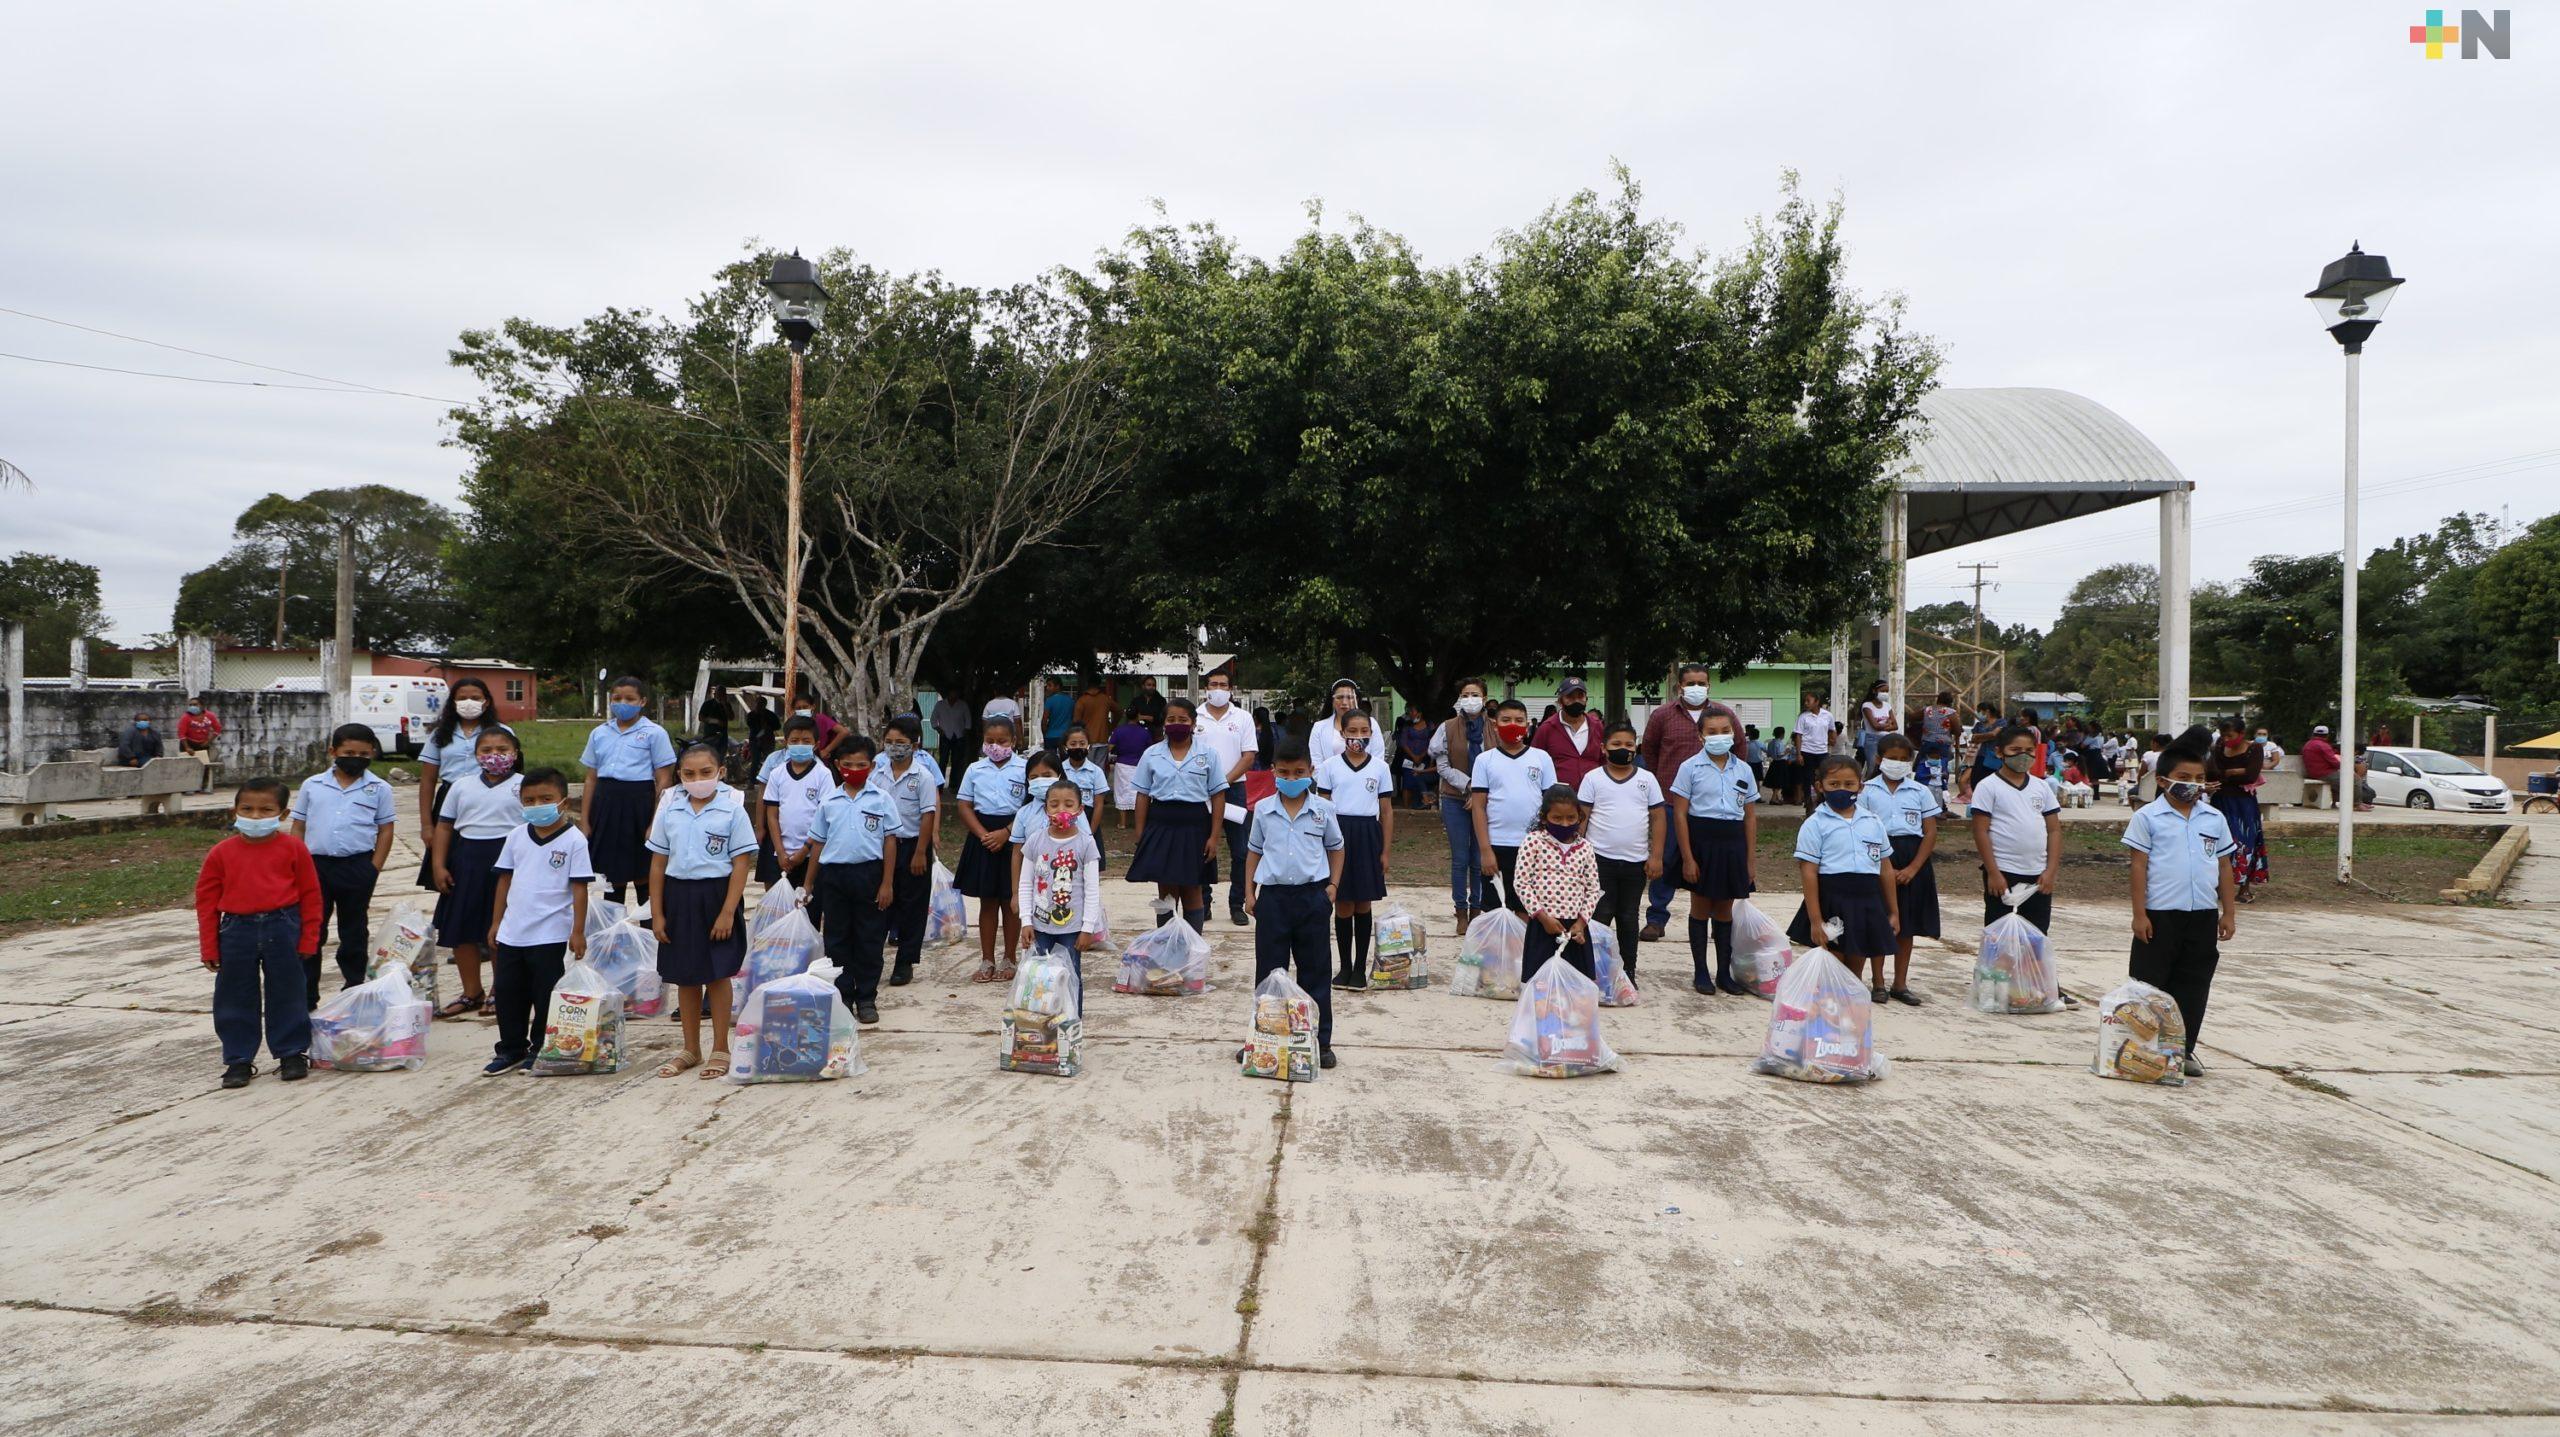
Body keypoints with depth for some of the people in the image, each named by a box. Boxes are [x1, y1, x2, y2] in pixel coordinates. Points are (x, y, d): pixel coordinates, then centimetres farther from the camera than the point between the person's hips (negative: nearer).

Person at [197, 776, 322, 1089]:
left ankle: (293, 1053, 22)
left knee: (287, 996, 8)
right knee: (235, 999, 8)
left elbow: (310, 895, 1)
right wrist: (209, 948, 3)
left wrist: (308, 940, 0)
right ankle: (238, 1060, 21)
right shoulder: (221, 853, 1)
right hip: (237, 931, 2)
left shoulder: (292, 848, -2)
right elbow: (207, 900, 5)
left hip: (282, 930, -2)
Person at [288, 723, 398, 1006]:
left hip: (357, 867, -1)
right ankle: (305, 998, 11)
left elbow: (385, 831, 3)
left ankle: (353, 991, 19)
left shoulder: (379, 789, 2)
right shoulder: (312, 785, 6)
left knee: (354, 933, 10)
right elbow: (298, 827, 10)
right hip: (316, 865, 1)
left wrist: (373, 870, -5)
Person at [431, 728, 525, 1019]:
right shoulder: (462, 787, 9)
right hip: (467, 858, 4)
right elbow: (444, 826, 11)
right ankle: (472, 993, 21)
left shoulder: (524, 786, -1)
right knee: (461, 930, 7)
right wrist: (439, 865, 4)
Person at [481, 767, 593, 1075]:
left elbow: (579, 887, -9)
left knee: (545, 996, 5)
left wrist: (578, 931, -12)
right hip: (512, 933, 5)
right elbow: (505, 880, 12)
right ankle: (511, 1049, 26)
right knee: (508, 992, 12)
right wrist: (496, 923, 11)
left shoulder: (573, 840, -9)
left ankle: (541, 1050, 19)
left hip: (551, 935, -5)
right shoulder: (517, 836, 6)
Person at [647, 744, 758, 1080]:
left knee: (717, 975, 4)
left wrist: (728, 912, -14)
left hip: (717, 894, -4)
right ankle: (691, 1049, 26)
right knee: (685, 976, 12)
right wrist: (656, 913, 4)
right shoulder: (669, 807, 3)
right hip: (678, 894, 4)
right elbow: (658, 862, 7)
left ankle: (720, 1049, 17)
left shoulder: (732, 808, -7)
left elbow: (741, 863, -8)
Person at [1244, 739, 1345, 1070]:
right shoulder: (1263, 810, 3)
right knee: (1269, 971, 7)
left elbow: (1335, 848, 12)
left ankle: (1321, 1041, 14)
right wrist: (1249, 891, 6)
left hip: (1312, 896, -1)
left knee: (1316, 971, 6)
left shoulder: (1322, 810, 1)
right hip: (1273, 895, 1)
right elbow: (1254, 851, 12)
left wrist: (1333, 885, 1)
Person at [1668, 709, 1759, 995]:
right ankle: (1700, 972, 16)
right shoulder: (1691, 767, -5)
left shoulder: (1743, 769, 6)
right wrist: (1687, 858, -11)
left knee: (1725, 908, 11)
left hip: (1732, 842, 3)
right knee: (1701, 907, 6)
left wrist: (1751, 859, 6)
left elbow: (1750, 816, 10)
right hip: (1701, 840, -3)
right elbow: (1680, 814, -7)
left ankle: (1724, 972, 21)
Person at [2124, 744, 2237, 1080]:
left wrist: (2229, 913, 10)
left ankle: (2183, 1050, 18)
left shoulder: (2215, 819, 9)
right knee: (2149, 985, 2)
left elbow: (2224, 867, 13)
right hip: (2160, 914, -4)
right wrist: (2139, 913, -9)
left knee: (2193, 986, 9)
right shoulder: (2148, 817, -3)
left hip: (2203, 915, 4)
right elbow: (2139, 865, -5)